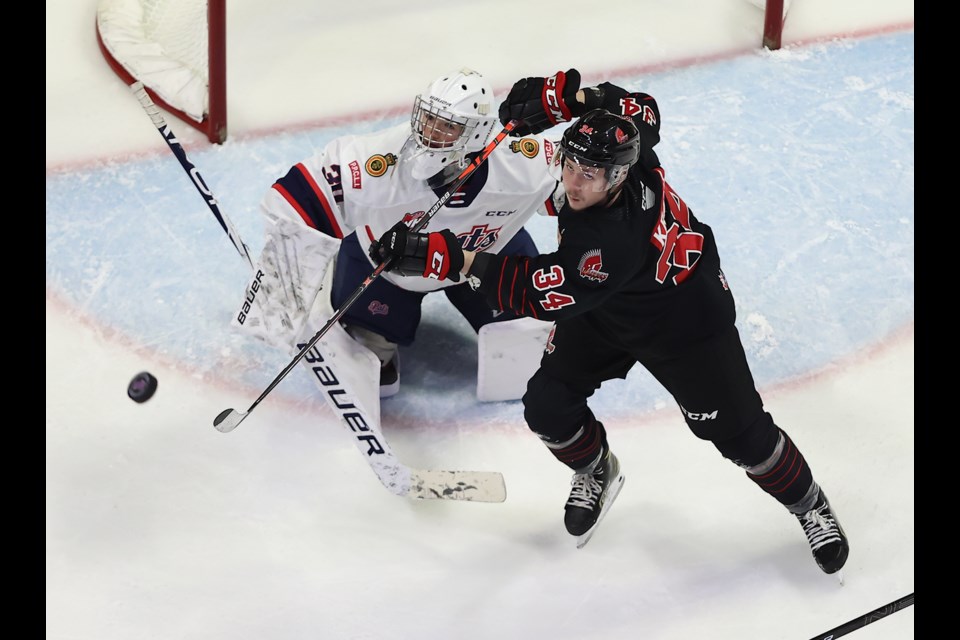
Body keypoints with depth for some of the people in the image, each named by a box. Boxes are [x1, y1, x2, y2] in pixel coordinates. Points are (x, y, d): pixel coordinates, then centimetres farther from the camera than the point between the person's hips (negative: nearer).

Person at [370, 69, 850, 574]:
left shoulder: (609, 240, -46)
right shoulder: (608, 137, -26)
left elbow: (541, 294, -43)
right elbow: (640, 107, -4)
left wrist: (452, 258, -47)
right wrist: (558, 96, -15)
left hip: (683, 321, -7)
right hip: (603, 309, 8)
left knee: (739, 432, 3)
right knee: (547, 405, 2)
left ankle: (811, 507, 32)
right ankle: (596, 471, 36)